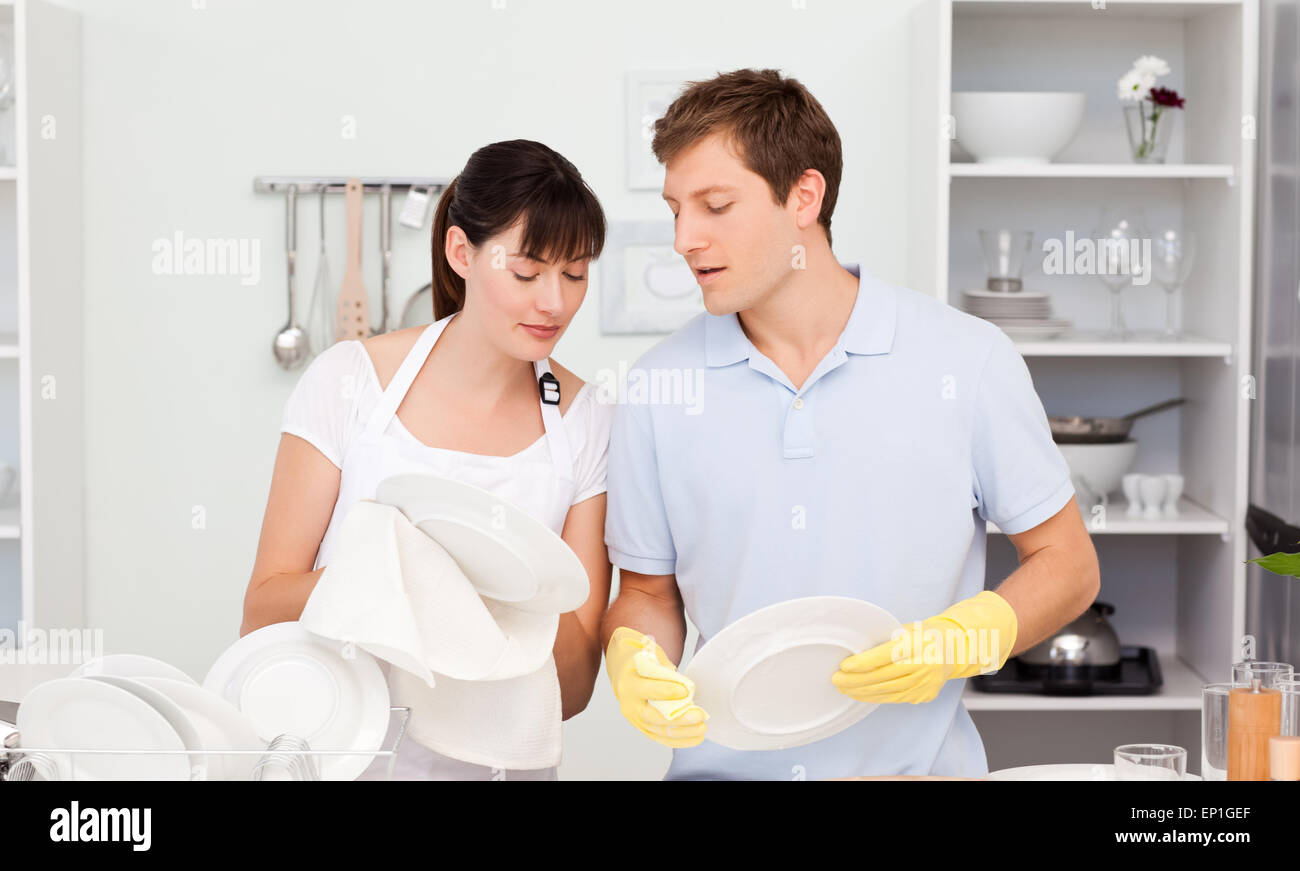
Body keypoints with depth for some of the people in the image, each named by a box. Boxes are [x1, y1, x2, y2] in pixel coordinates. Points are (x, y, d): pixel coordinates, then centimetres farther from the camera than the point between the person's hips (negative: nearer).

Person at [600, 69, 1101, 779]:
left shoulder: (966, 361, 1)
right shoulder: (658, 387, 6)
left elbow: (1067, 564, 6)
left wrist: (955, 642, -10)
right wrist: (633, 660, -7)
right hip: (722, 766, 2)